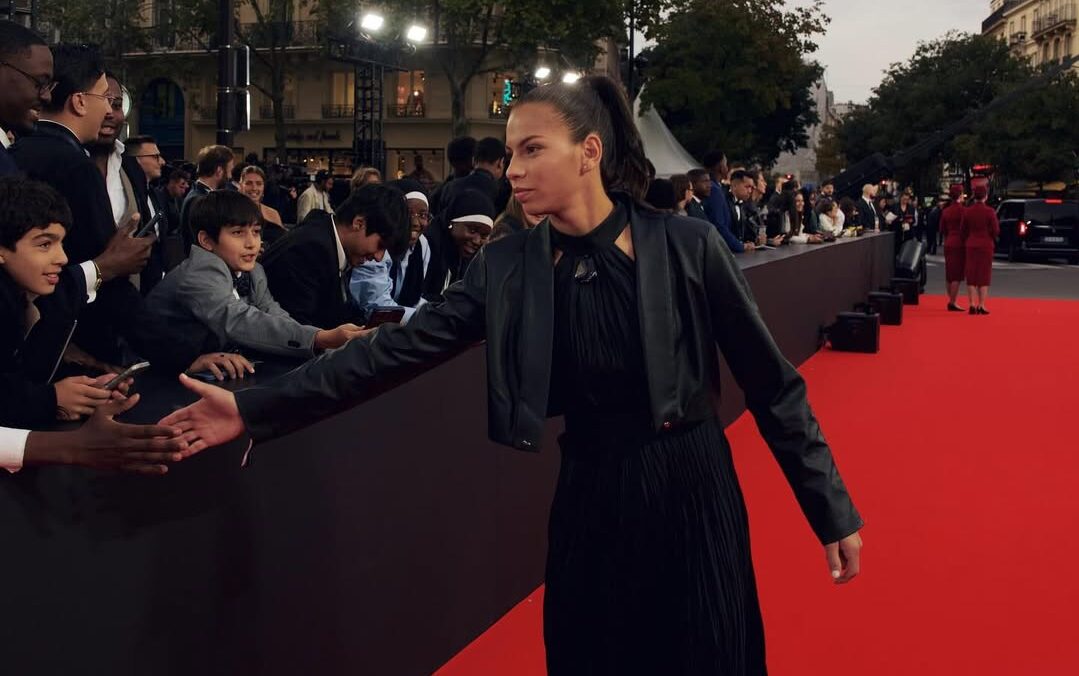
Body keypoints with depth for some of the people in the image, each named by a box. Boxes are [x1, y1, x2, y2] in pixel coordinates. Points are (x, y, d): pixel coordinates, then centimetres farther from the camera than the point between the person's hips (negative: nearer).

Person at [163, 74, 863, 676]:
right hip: (590, 498, 3)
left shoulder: (689, 245, -11)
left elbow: (773, 384, -6)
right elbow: (400, 347, -8)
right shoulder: (507, 267, -3)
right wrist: (256, 408, -15)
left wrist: (833, 511, -3)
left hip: (691, 493, -2)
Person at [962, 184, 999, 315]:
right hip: (986, 245, -3)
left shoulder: (967, 211, -1)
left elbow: (964, 231, 4)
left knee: (971, 275, 7)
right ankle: (981, 305, 1)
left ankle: (972, 305, 6)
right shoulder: (989, 211, -11)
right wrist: (992, 239, 12)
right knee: (984, 275, 4)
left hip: (971, 245, 3)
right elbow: (996, 231, -8)